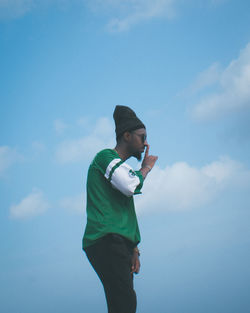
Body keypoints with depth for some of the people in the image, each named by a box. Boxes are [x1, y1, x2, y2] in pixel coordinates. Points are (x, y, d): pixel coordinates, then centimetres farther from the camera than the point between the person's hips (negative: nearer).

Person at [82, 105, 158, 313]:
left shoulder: (121, 167, 31)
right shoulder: (105, 156, 3)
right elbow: (132, 186, -15)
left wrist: (134, 250, 20)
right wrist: (147, 166, 5)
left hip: (119, 243, 9)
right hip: (106, 240, -9)